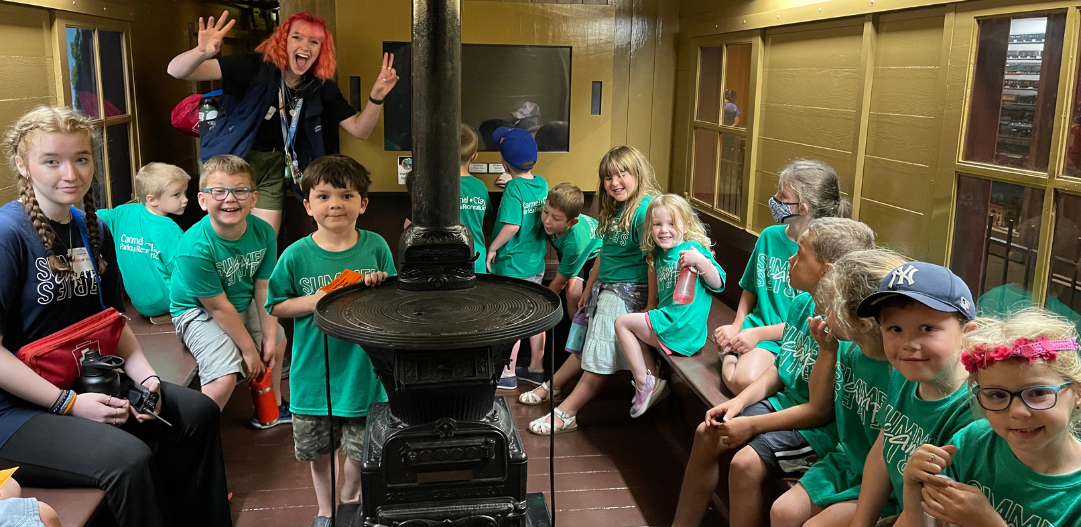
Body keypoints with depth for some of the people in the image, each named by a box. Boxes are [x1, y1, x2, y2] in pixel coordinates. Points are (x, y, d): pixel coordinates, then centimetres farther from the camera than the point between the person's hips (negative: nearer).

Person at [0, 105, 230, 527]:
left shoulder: (94, 230, 6)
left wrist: (145, 377, -4)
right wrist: (69, 403, -21)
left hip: (89, 383, 8)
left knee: (197, 413, 5)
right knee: (128, 458, -29)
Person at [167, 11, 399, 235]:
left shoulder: (322, 87, -4)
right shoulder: (255, 67, -19)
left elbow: (359, 129, -3)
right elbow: (177, 71, -25)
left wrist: (377, 96, -22)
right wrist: (202, 52, -49)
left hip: (273, 168, 4)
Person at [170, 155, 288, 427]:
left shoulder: (263, 233, -18)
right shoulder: (195, 247, -34)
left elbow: (263, 288, -9)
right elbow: (219, 307, -26)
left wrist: (269, 338, -6)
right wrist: (248, 349, -18)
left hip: (242, 303, 8)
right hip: (198, 311, -7)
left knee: (277, 339, 26)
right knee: (225, 376, -26)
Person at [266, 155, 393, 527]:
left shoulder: (376, 247, -7)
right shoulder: (297, 255, -9)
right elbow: (275, 305, 0)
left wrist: (379, 289, -20)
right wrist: (312, 302, -17)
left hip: (363, 368, 0)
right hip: (314, 371, 0)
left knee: (360, 448, 15)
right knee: (318, 449, 18)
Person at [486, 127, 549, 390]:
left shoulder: (514, 188, -19)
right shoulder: (542, 183, 1)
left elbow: (512, 225, -27)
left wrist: (492, 248, -14)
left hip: (512, 265, -7)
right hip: (536, 262, 7)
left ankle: (508, 373, 13)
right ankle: (537, 366, 28)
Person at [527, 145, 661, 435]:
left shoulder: (645, 209, -18)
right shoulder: (614, 209, 12)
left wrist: (651, 305, -22)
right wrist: (588, 289, 22)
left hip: (628, 293, -9)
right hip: (606, 290, 9)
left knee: (601, 360, -3)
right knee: (584, 346, 14)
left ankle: (565, 414, 2)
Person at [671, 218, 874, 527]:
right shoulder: (803, 303, 1)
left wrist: (752, 425, -20)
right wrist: (739, 402, -2)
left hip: (820, 430, -9)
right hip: (784, 402, 9)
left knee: (747, 463, -26)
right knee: (707, 435, 6)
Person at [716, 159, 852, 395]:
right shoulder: (770, 236, 5)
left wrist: (758, 333, -16)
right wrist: (737, 326, 3)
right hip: (758, 326, 4)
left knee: (747, 380, -32)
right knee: (732, 378, -27)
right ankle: (733, 354, 2)